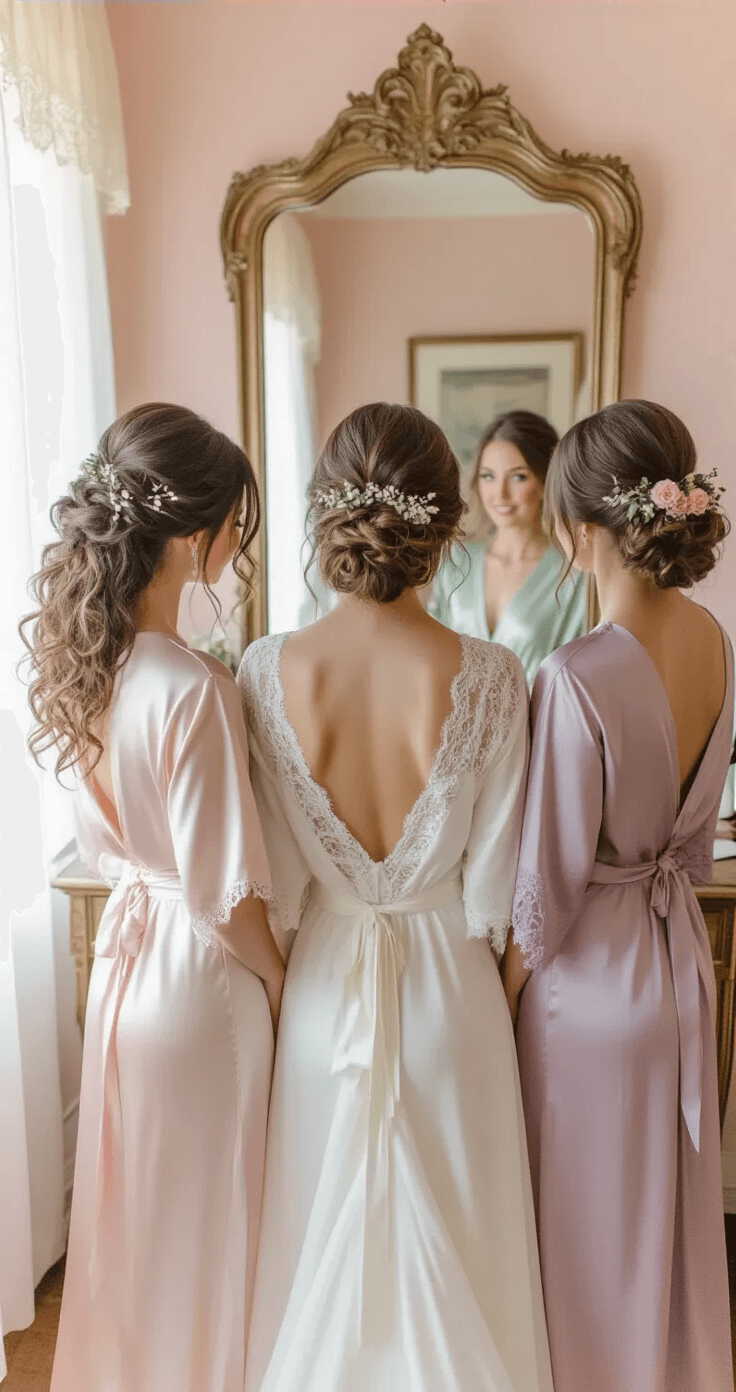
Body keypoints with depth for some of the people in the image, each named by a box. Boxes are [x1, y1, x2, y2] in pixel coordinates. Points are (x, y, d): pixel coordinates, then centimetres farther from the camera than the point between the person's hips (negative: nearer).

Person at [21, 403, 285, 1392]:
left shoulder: (82, 659, -3)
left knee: (134, 1215, 27)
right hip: (202, 975, -8)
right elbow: (223, 890, -22)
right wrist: (281, 985, -5)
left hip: (126, 951, 8)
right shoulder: (192, 687, -27)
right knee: (205, 1228, 16)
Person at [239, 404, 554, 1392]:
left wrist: (290, 967, 10)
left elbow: (273, 888, -9)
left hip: (321, 984, 2)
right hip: (447, 985, -1)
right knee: (450, 1237, 21)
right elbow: (491, 886, -12)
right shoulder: (488, 679, -20)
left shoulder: (269, 670, -16)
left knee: (323, 1235, 23)